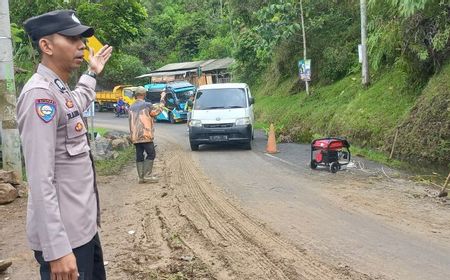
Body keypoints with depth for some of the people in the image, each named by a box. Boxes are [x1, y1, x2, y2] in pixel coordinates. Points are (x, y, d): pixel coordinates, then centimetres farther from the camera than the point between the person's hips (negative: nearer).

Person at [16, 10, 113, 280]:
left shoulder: (59, 91, 9)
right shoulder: (40, 94, -19)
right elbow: (41, 180, -25)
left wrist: (92, 73, 41)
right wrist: (57, 249, -26)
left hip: (83, 227, 9)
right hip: (64, 236, -9)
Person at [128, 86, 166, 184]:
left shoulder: (131, 107, 12)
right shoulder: (147, 105, -8)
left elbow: (132, 120, 18)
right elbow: (157, 110, 7)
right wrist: (162, 100, 17)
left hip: (135, 136, 7)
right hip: (145, 135, -7)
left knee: (139, 156, 8)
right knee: (151, 154, 0)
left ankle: (141, 177, 10)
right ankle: (147, 176, -4)